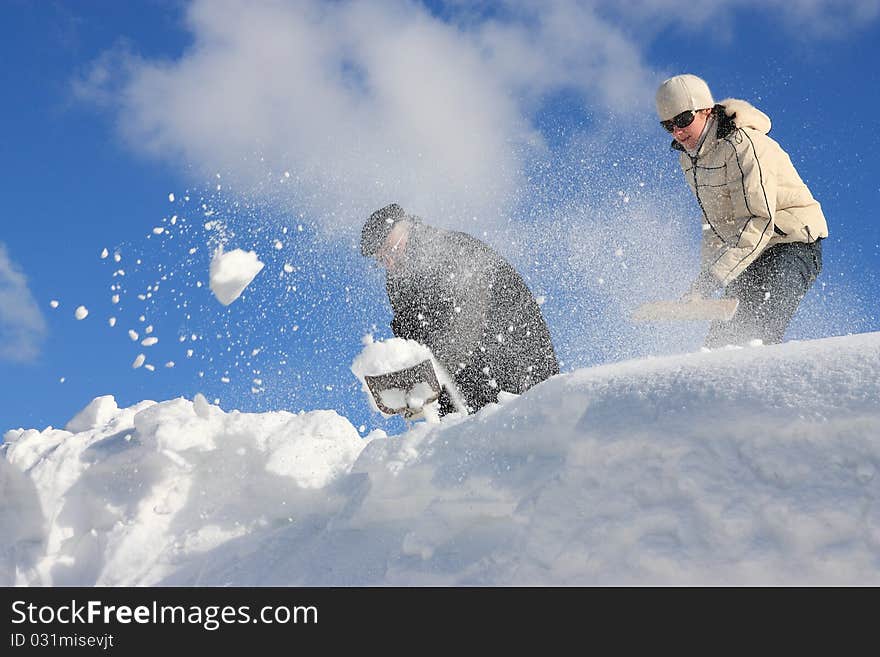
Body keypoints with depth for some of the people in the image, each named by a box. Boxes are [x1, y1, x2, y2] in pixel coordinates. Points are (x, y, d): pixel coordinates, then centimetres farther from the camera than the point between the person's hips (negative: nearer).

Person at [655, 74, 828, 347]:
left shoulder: (743, 145, -22)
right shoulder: (689, 155, 6)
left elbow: (759, 221, -29)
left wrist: (714, 278, -34)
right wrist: (706, 272, 9)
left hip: (794, 245, -8)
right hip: (749, 250, 9)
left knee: (757, 334, -28)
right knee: (722, 338, 1)